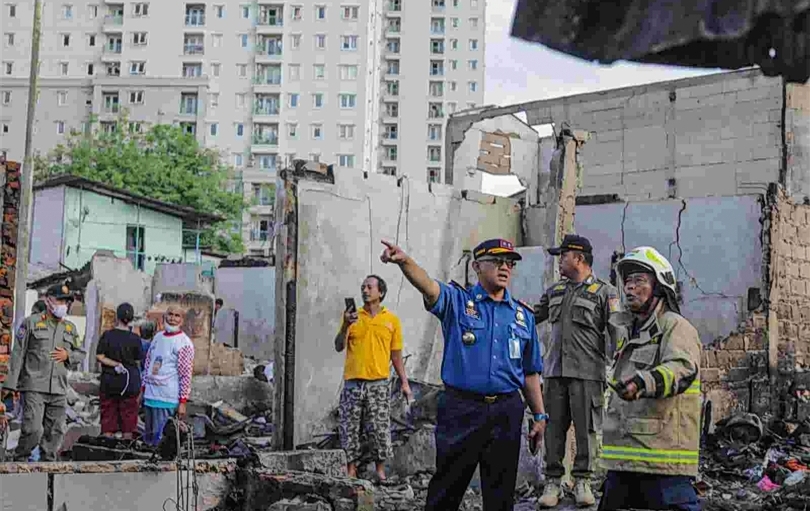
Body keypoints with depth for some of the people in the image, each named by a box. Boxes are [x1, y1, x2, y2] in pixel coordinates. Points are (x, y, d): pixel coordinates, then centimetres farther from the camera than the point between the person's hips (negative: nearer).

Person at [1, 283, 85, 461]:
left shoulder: (70, 328, 15)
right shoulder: (31, 322, 1)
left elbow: (81, 354, 21)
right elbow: (18, 354, -2)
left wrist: (68, 356, -2)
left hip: (59, 390, 5)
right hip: (34, 387, -5)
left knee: (55, 433, 4)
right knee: (33, 430, -13)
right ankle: (19, 461, 4)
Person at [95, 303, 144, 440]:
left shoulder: (107, 335, -5)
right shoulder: (135, 339, -5)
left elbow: (99, 356, -8)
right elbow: (138, 362, 1)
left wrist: (115, 364, -5)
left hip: (109, 382, 1)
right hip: (130, 382, -1)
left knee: (108, 414, 7)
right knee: (128, 414, 6)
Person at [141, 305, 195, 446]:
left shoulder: (184, 343, -9)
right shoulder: (158, 337, 12)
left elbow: (186, 374, -11)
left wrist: (183, 401, -14)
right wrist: (142, 389, 16)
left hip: (167, 398, -7)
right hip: (149, 395, 7)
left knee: (159, 438, -7)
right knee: (148, 437, 15)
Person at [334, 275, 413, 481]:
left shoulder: (392, 319, 7)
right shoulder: (352, 316, 8)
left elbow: (396, 354, 10)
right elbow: (339, 347, 5)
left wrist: (404, 382, 5)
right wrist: (345, 326, -12)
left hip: (378, 383, -1)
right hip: (353, 382, 1)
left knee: (380, 428, -1)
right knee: (349, 427, 3)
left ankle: (380, 470, 9)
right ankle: (351, 470, 11)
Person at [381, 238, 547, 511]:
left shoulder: (523, 315, 12)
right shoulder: (457, 301, 0)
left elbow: (530, 372, 17)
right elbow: (428, 286, -21)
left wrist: (540, 416, 14)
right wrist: (404, 261, -42)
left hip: (506, 413, 3)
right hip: (461, 409, -3)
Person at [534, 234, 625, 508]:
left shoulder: (605, 292, 1)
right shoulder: (555, 291, 18)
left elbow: (617, 332, -3)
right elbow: (532, 317, 28)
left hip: (587, 372, -5)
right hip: (554, 369, 5)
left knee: (586, 428, -1)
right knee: (554, 427, 3)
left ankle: (583, 482, 7)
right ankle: (553, 482, 8)